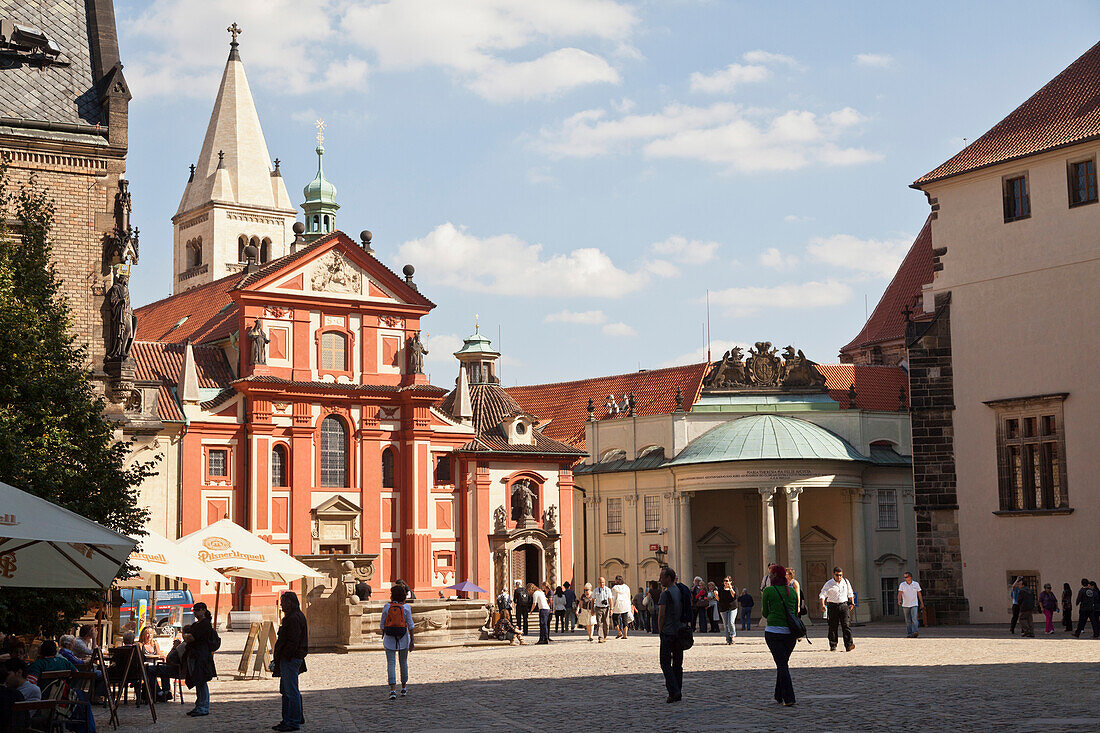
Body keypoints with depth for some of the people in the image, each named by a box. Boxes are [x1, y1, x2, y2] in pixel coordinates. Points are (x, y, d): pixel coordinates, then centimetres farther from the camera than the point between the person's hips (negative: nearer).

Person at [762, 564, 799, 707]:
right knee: (783, 663, 18)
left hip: (774, 632, -4)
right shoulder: (792, 591, 8)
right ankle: (779, 696, 25)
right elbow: (796, 611, 14)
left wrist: (762, 601, 19)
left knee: (782, 664, -3)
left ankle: (789, 698, -11)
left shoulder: (769, 591, -5)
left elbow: (765, 613, 2)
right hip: (790, 632, 4)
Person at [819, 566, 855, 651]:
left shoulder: (846, 582, 8)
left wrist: (852, 603, 20)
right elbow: (822, 594, -9)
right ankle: (833, 646, 13)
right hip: (832, 606, -1)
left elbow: (850, 593, 23)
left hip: (844, 605, 1)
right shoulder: (829, 584, -3)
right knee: (833, 627, 2)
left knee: (846, 625, -11)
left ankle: (849, 645, -18)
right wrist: (823, 605, -23)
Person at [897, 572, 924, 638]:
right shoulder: (902, 585, -2)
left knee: (914, 619, -16)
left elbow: (919, 594, 9)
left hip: (914, 605, -1)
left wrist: (922, 603, 11)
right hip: (905, 605, 1)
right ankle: (909, 634, 12)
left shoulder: (916, 584, 0)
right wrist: (899, 600, -31)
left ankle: (915, 632, -24)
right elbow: (899, 593, -13)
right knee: (908, 621, 6)